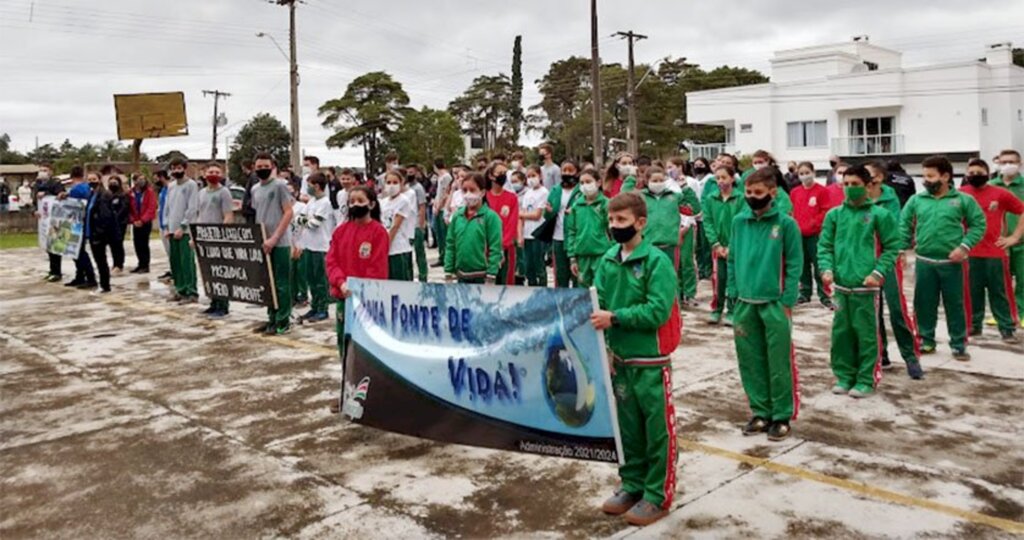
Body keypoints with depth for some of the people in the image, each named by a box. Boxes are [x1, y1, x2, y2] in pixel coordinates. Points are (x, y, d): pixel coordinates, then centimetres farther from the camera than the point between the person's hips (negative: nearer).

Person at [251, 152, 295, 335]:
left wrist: (274, 238, -16)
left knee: (281, 283, -2)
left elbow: (288, 213, -11)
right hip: (262, 242, 7)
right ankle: (272, 318, 20)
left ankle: (283, 320, 5)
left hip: (279, 243, -7)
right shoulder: (255, 189, 14)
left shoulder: (280, 185, -6)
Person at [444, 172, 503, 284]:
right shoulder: (457, 216, 4)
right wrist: (448, 272, 6)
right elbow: (450, 245, 8)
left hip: (482, 276, -5)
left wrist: (491, 277, -15)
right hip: (462, 276, 5)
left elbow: (495, 248, -12)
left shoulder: (490, 217, -10)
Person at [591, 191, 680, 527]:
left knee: (657, 429, 6)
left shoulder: (657, 261, -13)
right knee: (627, 426, 16)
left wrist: (614, 318, -23)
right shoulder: (608, 260, 4)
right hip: (619, 357, 6)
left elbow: (658, 310, -21)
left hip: (651, 360, -6)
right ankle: (632, 485, 31)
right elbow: (597, 303, 3)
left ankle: (658, 496, 18)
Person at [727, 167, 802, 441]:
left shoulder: (786, 223, -6)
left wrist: (787, 302, -10)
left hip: (775, 304, -4)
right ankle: (761, 412, 25)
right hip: (745, 304, 4)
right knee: (750, 361, 11)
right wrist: (733, 293, 5)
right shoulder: (739, 221, 5)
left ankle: (782, 416, 17)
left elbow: (794, 264, -6)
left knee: (779, 364, 4)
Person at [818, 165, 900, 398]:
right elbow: (825, 245, 8)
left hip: (867, 286, -3)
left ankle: (866, 380, 14)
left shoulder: (880, 215, -3)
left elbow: (892, 248, -1)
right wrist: (826, 268, -8)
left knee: (866, 334, 3)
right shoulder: (834, 214, 6)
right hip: (840, 285, 4)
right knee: (841, 332, 10)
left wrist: (878, 273, -12)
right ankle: (844, 376, 23)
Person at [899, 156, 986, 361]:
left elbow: (978, 225, 0)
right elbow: (904, 224, 7)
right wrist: (902, 247, -4)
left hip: (952, 263, -2)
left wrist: (964, 246, -12)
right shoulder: (916, 200, 3)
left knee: (955, 304, 6)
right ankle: (926, 340, 24)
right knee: (924, 303, 9)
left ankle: (958, 344, 17)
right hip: (924, 262, 2)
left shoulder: (963, 200, -2)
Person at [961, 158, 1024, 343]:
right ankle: (974, 325, 22)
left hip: (996, 252, -1)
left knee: (1000, 293, 4)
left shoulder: (1001, 193, -2)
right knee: (972, 292, 10)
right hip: (969, 253, 1)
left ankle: (1008, 329, 10)